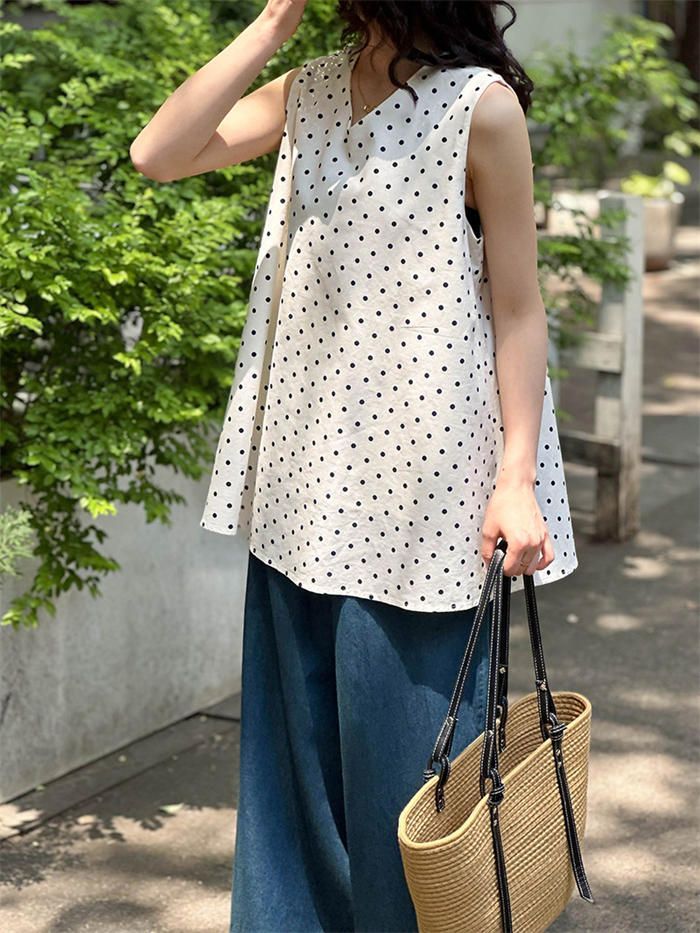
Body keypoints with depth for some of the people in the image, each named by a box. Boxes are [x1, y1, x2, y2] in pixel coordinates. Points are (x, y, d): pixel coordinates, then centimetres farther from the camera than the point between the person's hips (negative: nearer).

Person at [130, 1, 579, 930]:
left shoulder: (480, 105, -10)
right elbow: (159, 155, -3)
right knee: (298, 731, 17)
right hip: (307, 476, 6)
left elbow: (518, 311, -9)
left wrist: (517, 481, -13)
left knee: (404, 747, 4)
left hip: (419, 480, -6)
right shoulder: (310, 92, 7)